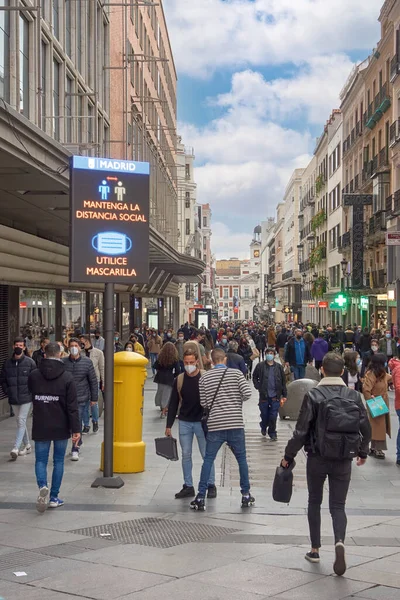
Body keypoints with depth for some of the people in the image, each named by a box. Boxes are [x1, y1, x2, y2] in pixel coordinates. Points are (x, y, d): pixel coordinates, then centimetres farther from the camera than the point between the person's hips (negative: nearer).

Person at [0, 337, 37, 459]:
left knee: (21, 421, -12)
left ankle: (16, 448, -15)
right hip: (13, 399, 5)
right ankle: (27, 446, 25)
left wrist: (31, 392, -9)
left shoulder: (30, 362, -5)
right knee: (20, 422, 13)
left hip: (26, 398, -4)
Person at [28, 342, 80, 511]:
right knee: (58, 461, 12)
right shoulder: (67, 377, -10)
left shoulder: (33, 376, -3)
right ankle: (54, 497, 14)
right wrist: (76, 429, -9)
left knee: (40, 460, 8)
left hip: (40, 427, 1)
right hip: (61, 428, -1)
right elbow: (72, 406, -11)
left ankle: (42, 486, -18)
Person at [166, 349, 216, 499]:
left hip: (202, 422, -3)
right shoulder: (179, 380, 2)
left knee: (207, 454, 3)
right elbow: (173, 403, 6)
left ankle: (211, 485, 14)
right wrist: (169, 425, 4)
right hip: (184, 422, 3)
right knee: (186, 455, 6)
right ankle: (188, 487, 15)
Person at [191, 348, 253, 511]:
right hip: (235, 423, 0)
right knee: (241, 459, 14)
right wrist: (237, 400, 11)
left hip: (215, 425, 0)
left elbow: (204, 403, 3)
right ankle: (246, 495, 21)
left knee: (208, 460, 6)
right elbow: (247, 393, -9)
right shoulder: (236, 373, -2)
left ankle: (200, 498, 4)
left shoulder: (204, 378, 1)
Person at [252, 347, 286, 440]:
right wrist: (258, 387, -3)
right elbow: (255, 377, 10)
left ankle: (272, 433, 14)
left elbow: (283, 382, 6)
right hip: (264, 395, 0)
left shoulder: (279, 367, 3)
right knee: (264, 414, 10)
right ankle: (263, 427, 39)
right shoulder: (260, 366, -1)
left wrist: (284, 395, 5)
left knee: (273, 416, 0)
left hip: (275, 396, 0)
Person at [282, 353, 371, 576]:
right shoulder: (354, 396, -1)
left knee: (315, 502, 16)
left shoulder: (313, 396, -10)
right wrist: (363, 452, 21)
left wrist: (289, 456, -1)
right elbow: (366, 428, 4)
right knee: (338, 505, 8)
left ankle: (315, 549, 22)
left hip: (318, 458, -1)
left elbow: (301, 430, -12)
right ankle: (340, 541, -18)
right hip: (344, 460, 2)